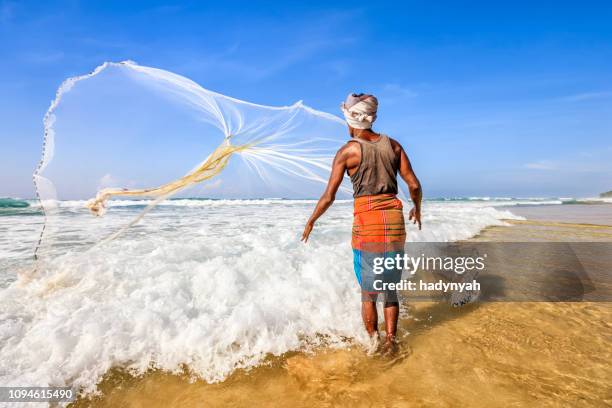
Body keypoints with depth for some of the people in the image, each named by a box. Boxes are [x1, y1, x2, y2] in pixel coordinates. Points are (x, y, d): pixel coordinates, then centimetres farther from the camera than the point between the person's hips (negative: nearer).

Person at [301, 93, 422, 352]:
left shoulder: (347, 150, -4)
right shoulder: (393, 145, 6)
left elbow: (329, 196, -4)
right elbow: (414, 185, 5)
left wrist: (311, 221, 10)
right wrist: (417, 208, 24)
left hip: (367, 221, -4)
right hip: (394, 218, 4)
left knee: (368, 292, 11)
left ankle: (374, 345, 20)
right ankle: (390, 341, 21)